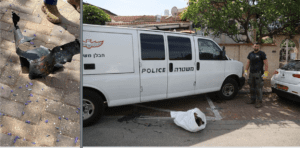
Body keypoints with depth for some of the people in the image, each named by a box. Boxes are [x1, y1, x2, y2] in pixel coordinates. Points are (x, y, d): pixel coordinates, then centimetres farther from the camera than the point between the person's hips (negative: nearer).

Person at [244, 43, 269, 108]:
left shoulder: (262, 53, -3)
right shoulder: (250, 54, 14)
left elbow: (266, 63, -7)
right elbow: (248, 63, 18)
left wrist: (266, 72, -14)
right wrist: (246, 70, 11)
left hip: (258, 73, -6)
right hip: (251, 73, 6)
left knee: (259, 88, -7)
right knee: (252, 87, 11)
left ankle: (259, 102, -1)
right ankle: (253, 99, 23)